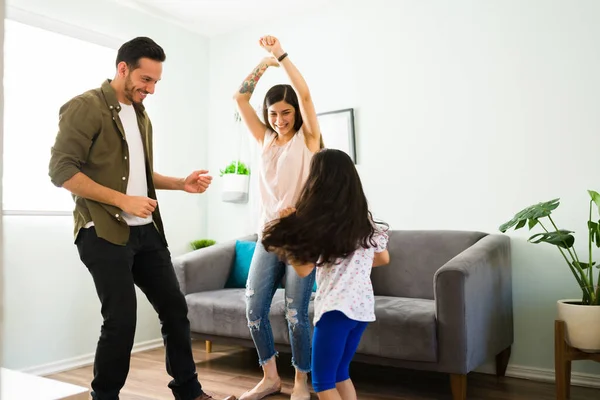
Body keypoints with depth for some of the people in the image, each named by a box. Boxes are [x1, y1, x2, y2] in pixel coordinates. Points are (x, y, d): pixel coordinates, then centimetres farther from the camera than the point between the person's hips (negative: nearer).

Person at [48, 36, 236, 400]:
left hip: (146, 230, 8)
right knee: (121, 320, -5)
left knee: (175, 308, 9)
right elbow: (62, 170, -15)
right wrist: (123, 201, -19)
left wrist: (181, 184, 7)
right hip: (104, 232, -7)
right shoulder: (85, 107, -7)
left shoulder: (141, 115, 17)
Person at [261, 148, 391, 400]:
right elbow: (383, 258, 16)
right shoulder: (364, 218, 8)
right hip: (363, 306, 7)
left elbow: (303, 269, -12)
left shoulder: (319, 222, -11)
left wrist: (289, 230, -5)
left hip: (336, 307, -7)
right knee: (340, 375, 20)